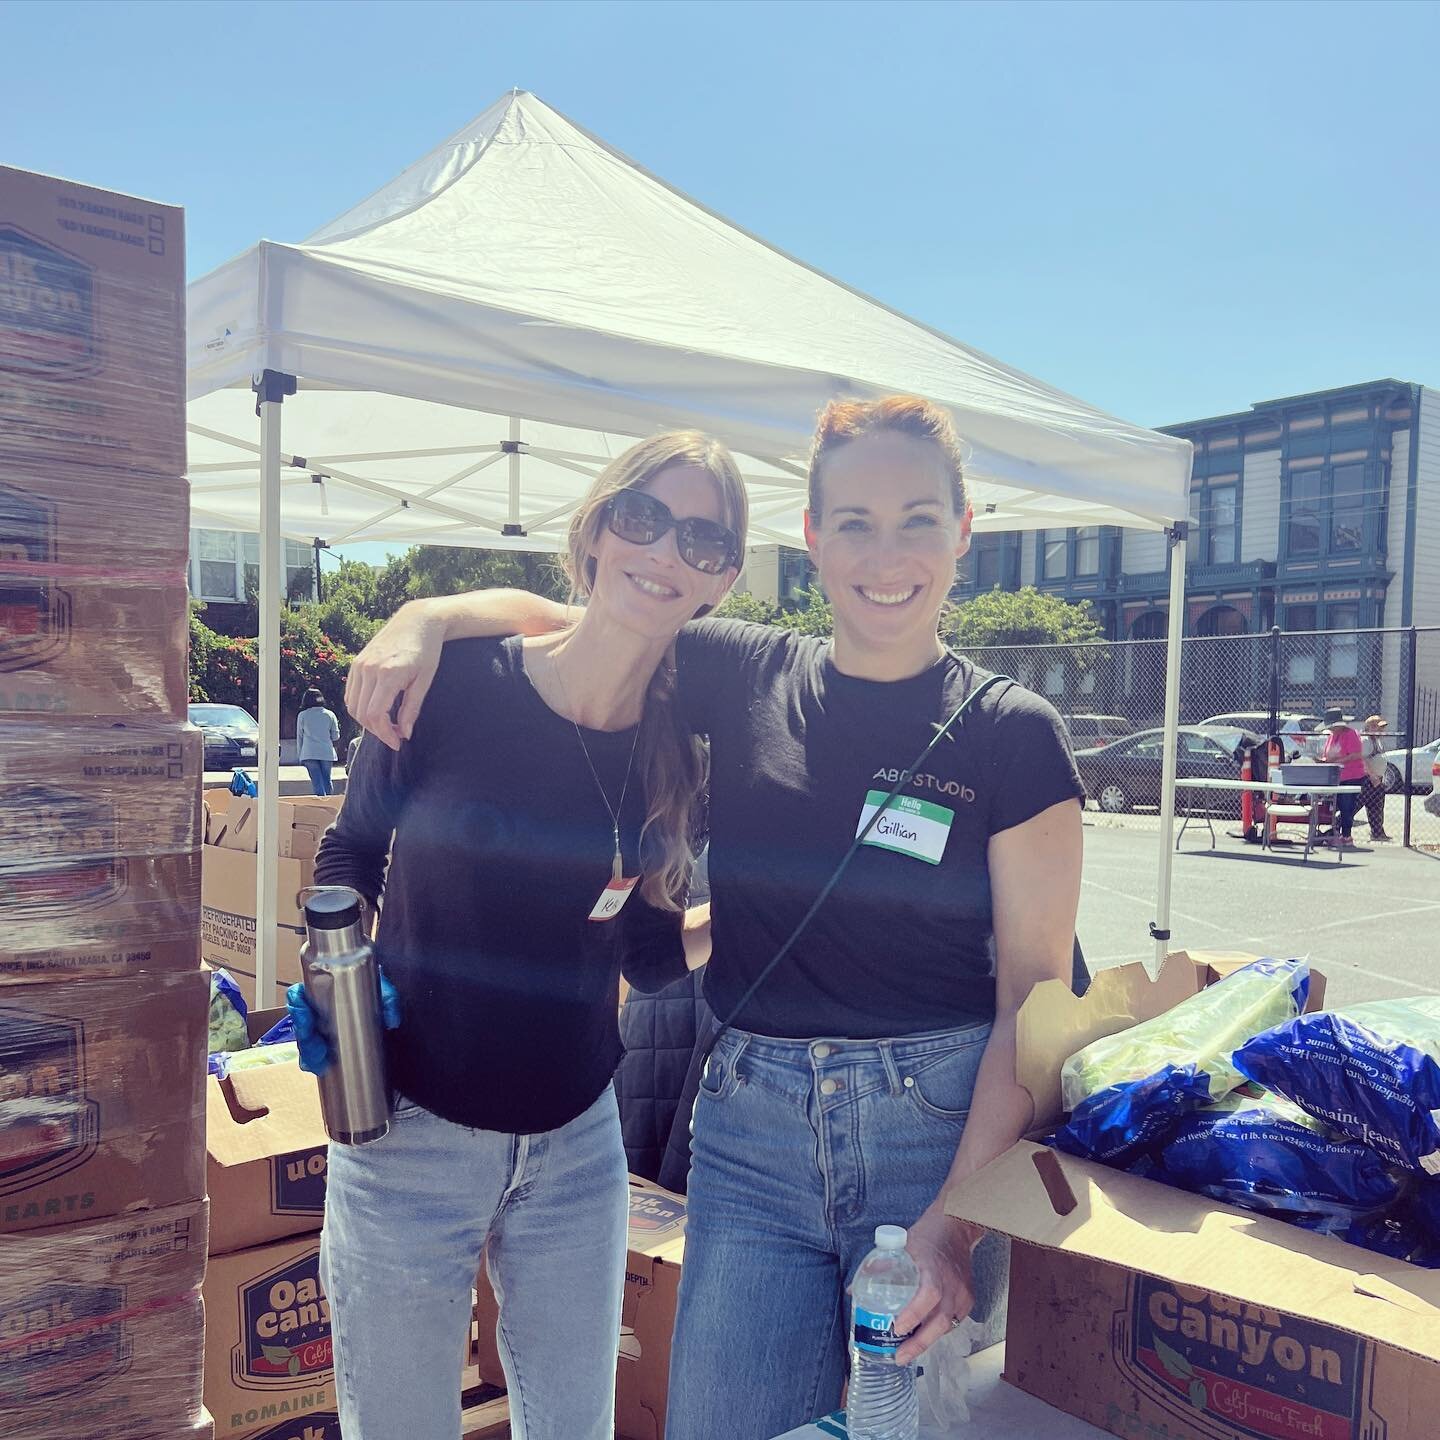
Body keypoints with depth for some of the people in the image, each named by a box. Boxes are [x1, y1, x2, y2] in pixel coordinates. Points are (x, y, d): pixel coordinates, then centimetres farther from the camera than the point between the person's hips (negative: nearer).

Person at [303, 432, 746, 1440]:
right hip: (410, 1133, -2)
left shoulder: (679, 752, -7)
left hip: (575, 1144, 3)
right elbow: (351, 852, 1)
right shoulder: (451, 680, -15)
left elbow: (647, 956, 4)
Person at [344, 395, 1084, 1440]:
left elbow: (1035, 994, -7)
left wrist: (956, 1221, -14)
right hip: (753, 1128, 2)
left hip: (939, 1127, -1)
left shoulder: (1013, 736, -6)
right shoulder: (740, 677, 1)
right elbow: (550, 615, 12)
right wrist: (428, 617, -8)